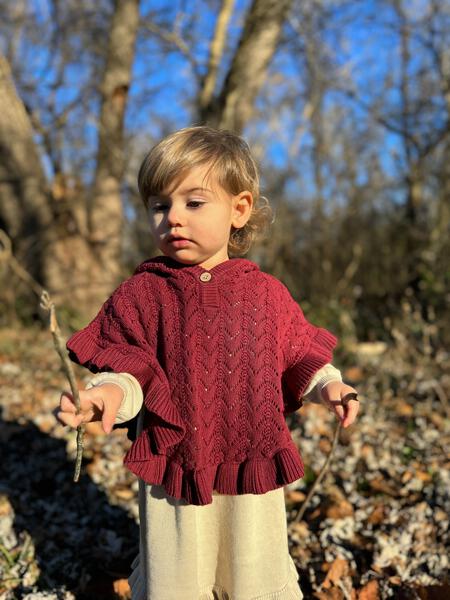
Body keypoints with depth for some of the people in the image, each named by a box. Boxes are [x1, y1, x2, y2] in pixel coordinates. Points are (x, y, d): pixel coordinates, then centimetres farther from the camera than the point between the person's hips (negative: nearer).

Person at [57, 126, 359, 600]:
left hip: (254, 467, 1)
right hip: (173, 470, -1)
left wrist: (327, 384, -9)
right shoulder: (140, 293, -5)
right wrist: (113, 392, -28)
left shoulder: (266, 293, -1)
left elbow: (299, 356, 8)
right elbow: (131, 366, -8)